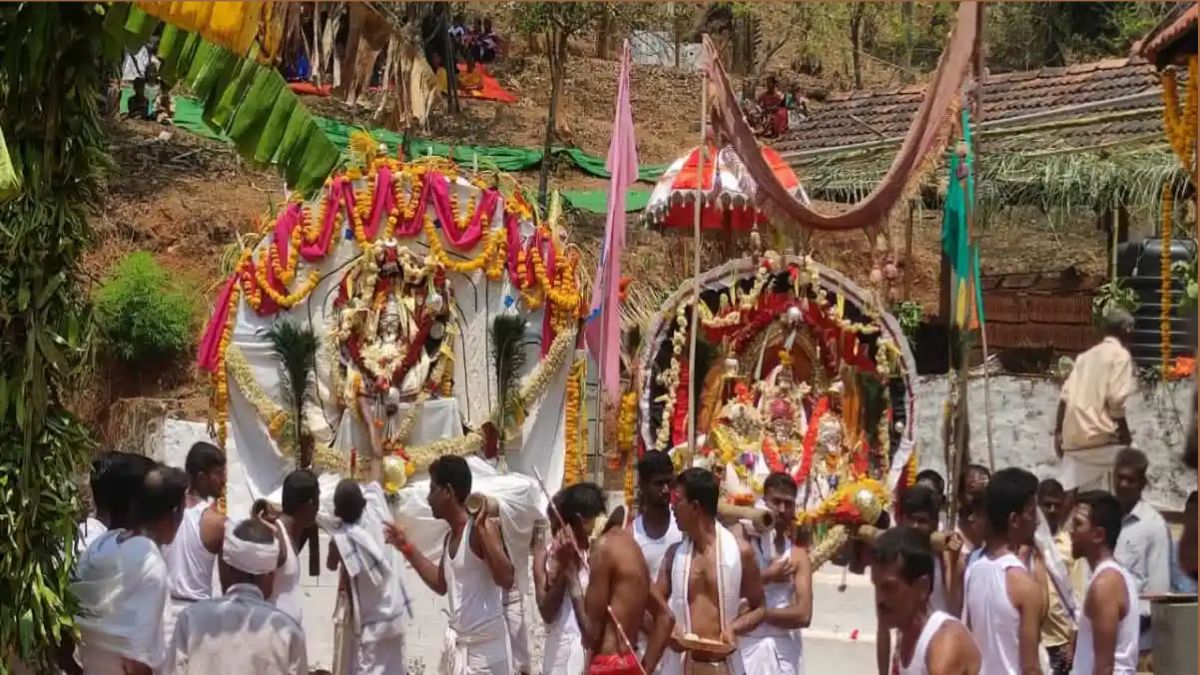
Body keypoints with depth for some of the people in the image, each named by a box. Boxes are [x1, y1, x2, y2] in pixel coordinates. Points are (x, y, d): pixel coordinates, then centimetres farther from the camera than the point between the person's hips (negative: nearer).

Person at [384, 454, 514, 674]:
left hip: (485, 644, -9)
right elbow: (442, 584, 25)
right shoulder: (450, 537, 11)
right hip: (458, 643, 9)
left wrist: (482, 529, -30)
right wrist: (407, 548, 22)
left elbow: (506, 579, -27)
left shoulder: (481, 530, -15)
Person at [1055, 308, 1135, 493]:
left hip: (1074, 435, 7)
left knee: (1068, 492, 4)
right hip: (1100, 435, -7)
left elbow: (1065, 396, 14)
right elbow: (1115, 400, -12)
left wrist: (1058, 431, 17)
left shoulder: (1087, 355, 19)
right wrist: (1125, 433, -3)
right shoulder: (1120, 355, -2)